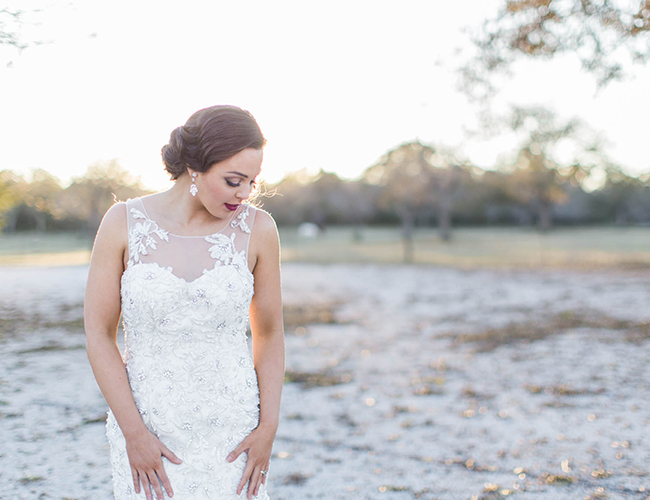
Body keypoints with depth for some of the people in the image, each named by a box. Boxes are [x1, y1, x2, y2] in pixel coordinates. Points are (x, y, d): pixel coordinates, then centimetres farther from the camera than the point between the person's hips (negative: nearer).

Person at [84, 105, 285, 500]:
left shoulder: (257, 228, -8)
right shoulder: (123, 223, -10)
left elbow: (269, 332, 2)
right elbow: (98, 333, -6)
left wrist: (268, 429, -5)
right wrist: (133, 434, -11)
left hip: (232, 434, 1)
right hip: (146, 432, 0)